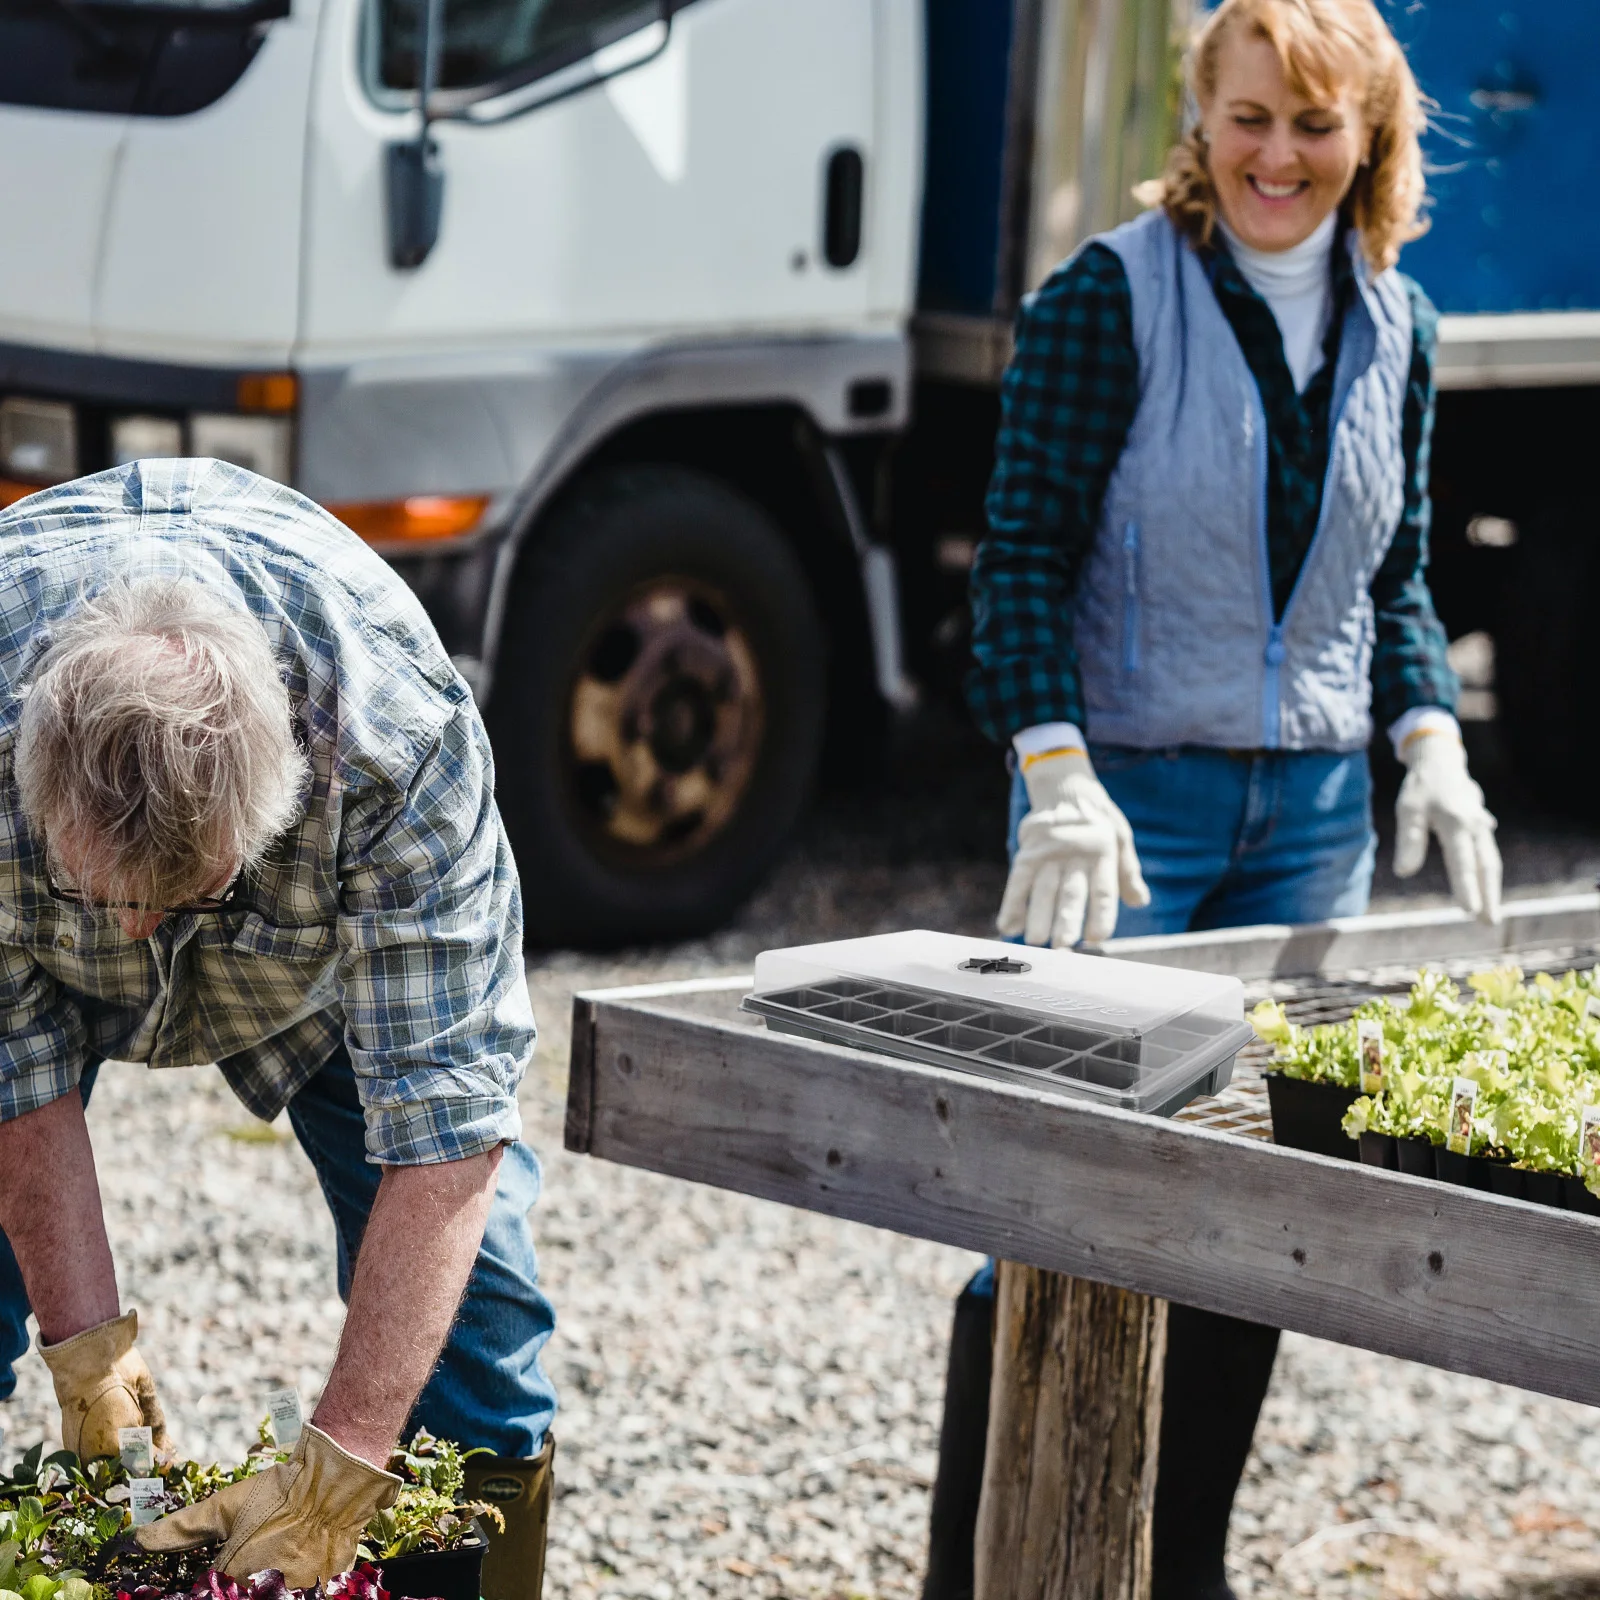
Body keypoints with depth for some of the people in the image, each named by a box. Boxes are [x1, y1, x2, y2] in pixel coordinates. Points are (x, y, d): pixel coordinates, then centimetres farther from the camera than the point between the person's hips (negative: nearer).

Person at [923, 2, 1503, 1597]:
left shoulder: (1393, 330, 9)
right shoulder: (1110, 301, -8)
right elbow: (1024, 556, -10)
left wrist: (1431, 740, 3)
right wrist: (1059, 781, -19)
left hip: (1313, 809, 6)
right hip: (1128, 794, -5)